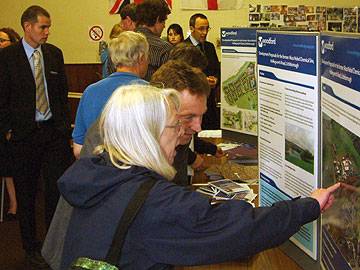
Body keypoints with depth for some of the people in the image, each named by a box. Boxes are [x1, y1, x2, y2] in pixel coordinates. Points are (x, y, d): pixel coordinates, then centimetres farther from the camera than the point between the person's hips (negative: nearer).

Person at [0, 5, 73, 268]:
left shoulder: (55, 53, 7)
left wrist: (65, 124, 9)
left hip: (55, 131, 3)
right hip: (24, 134, -3)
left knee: (58, 188, 2)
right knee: (26, 193, 8)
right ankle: (32, 247, 22)